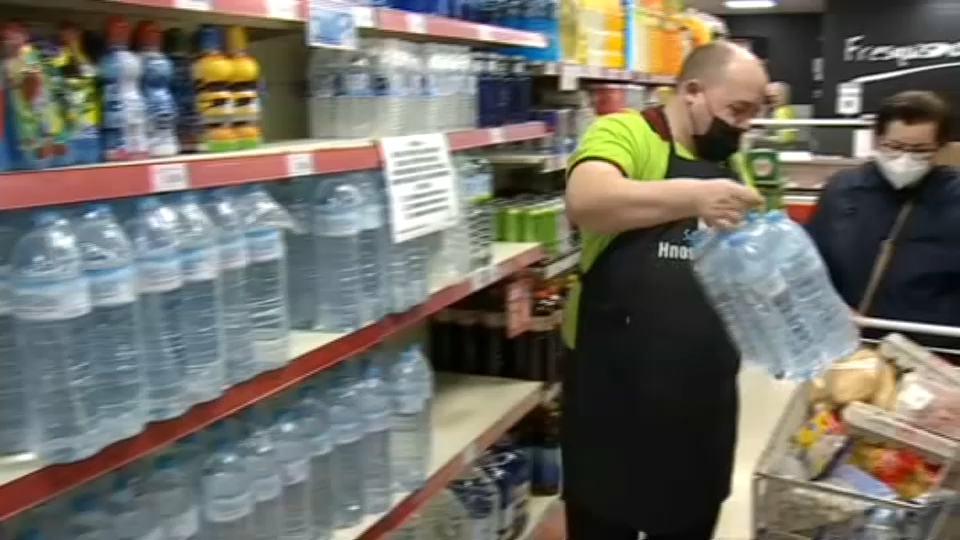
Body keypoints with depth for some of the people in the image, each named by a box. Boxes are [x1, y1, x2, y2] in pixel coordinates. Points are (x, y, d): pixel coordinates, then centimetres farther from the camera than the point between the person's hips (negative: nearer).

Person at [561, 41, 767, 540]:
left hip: (705, 387, 7)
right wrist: (692, 196, -40)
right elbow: (585, 201, -31)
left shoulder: (734, 166, 12)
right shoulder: (624, 133, -10)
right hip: (617, 383, -6)